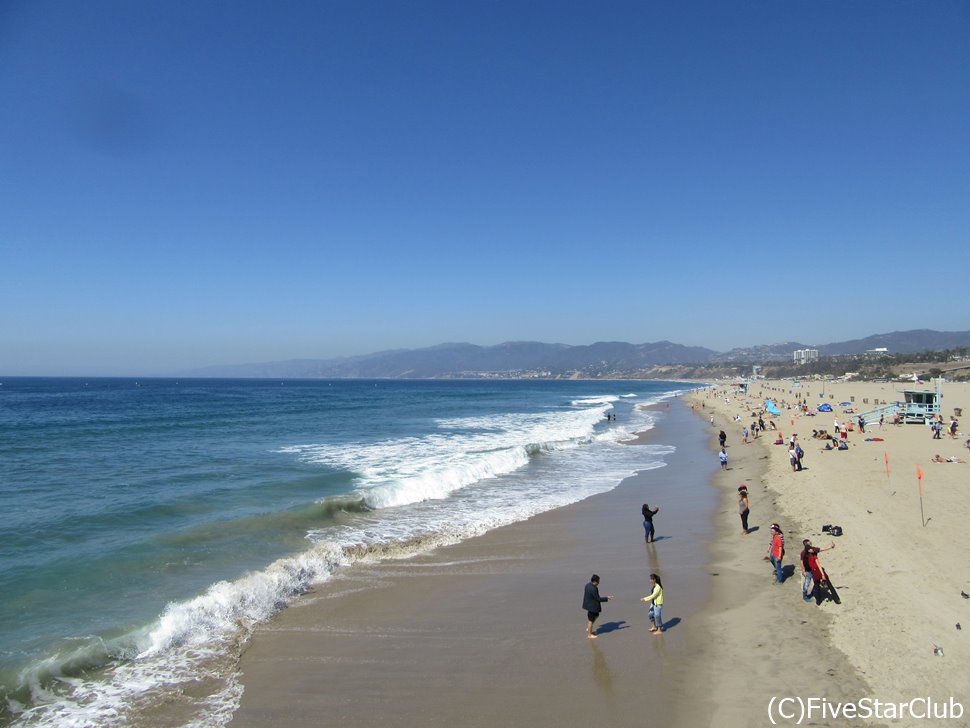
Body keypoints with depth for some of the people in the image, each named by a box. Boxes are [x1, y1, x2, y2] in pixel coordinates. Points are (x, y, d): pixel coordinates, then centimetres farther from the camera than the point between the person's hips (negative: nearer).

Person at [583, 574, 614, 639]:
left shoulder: (588, 585, -4)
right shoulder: (593, 589, -33)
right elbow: (598, 599, -24)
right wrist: (607, 598, -16)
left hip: (589, 604, 9)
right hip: (592, 606, -9)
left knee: (596, 616, 27)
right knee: (591, 620, 9)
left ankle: (588, 628, 36)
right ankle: (589, 635, 26)